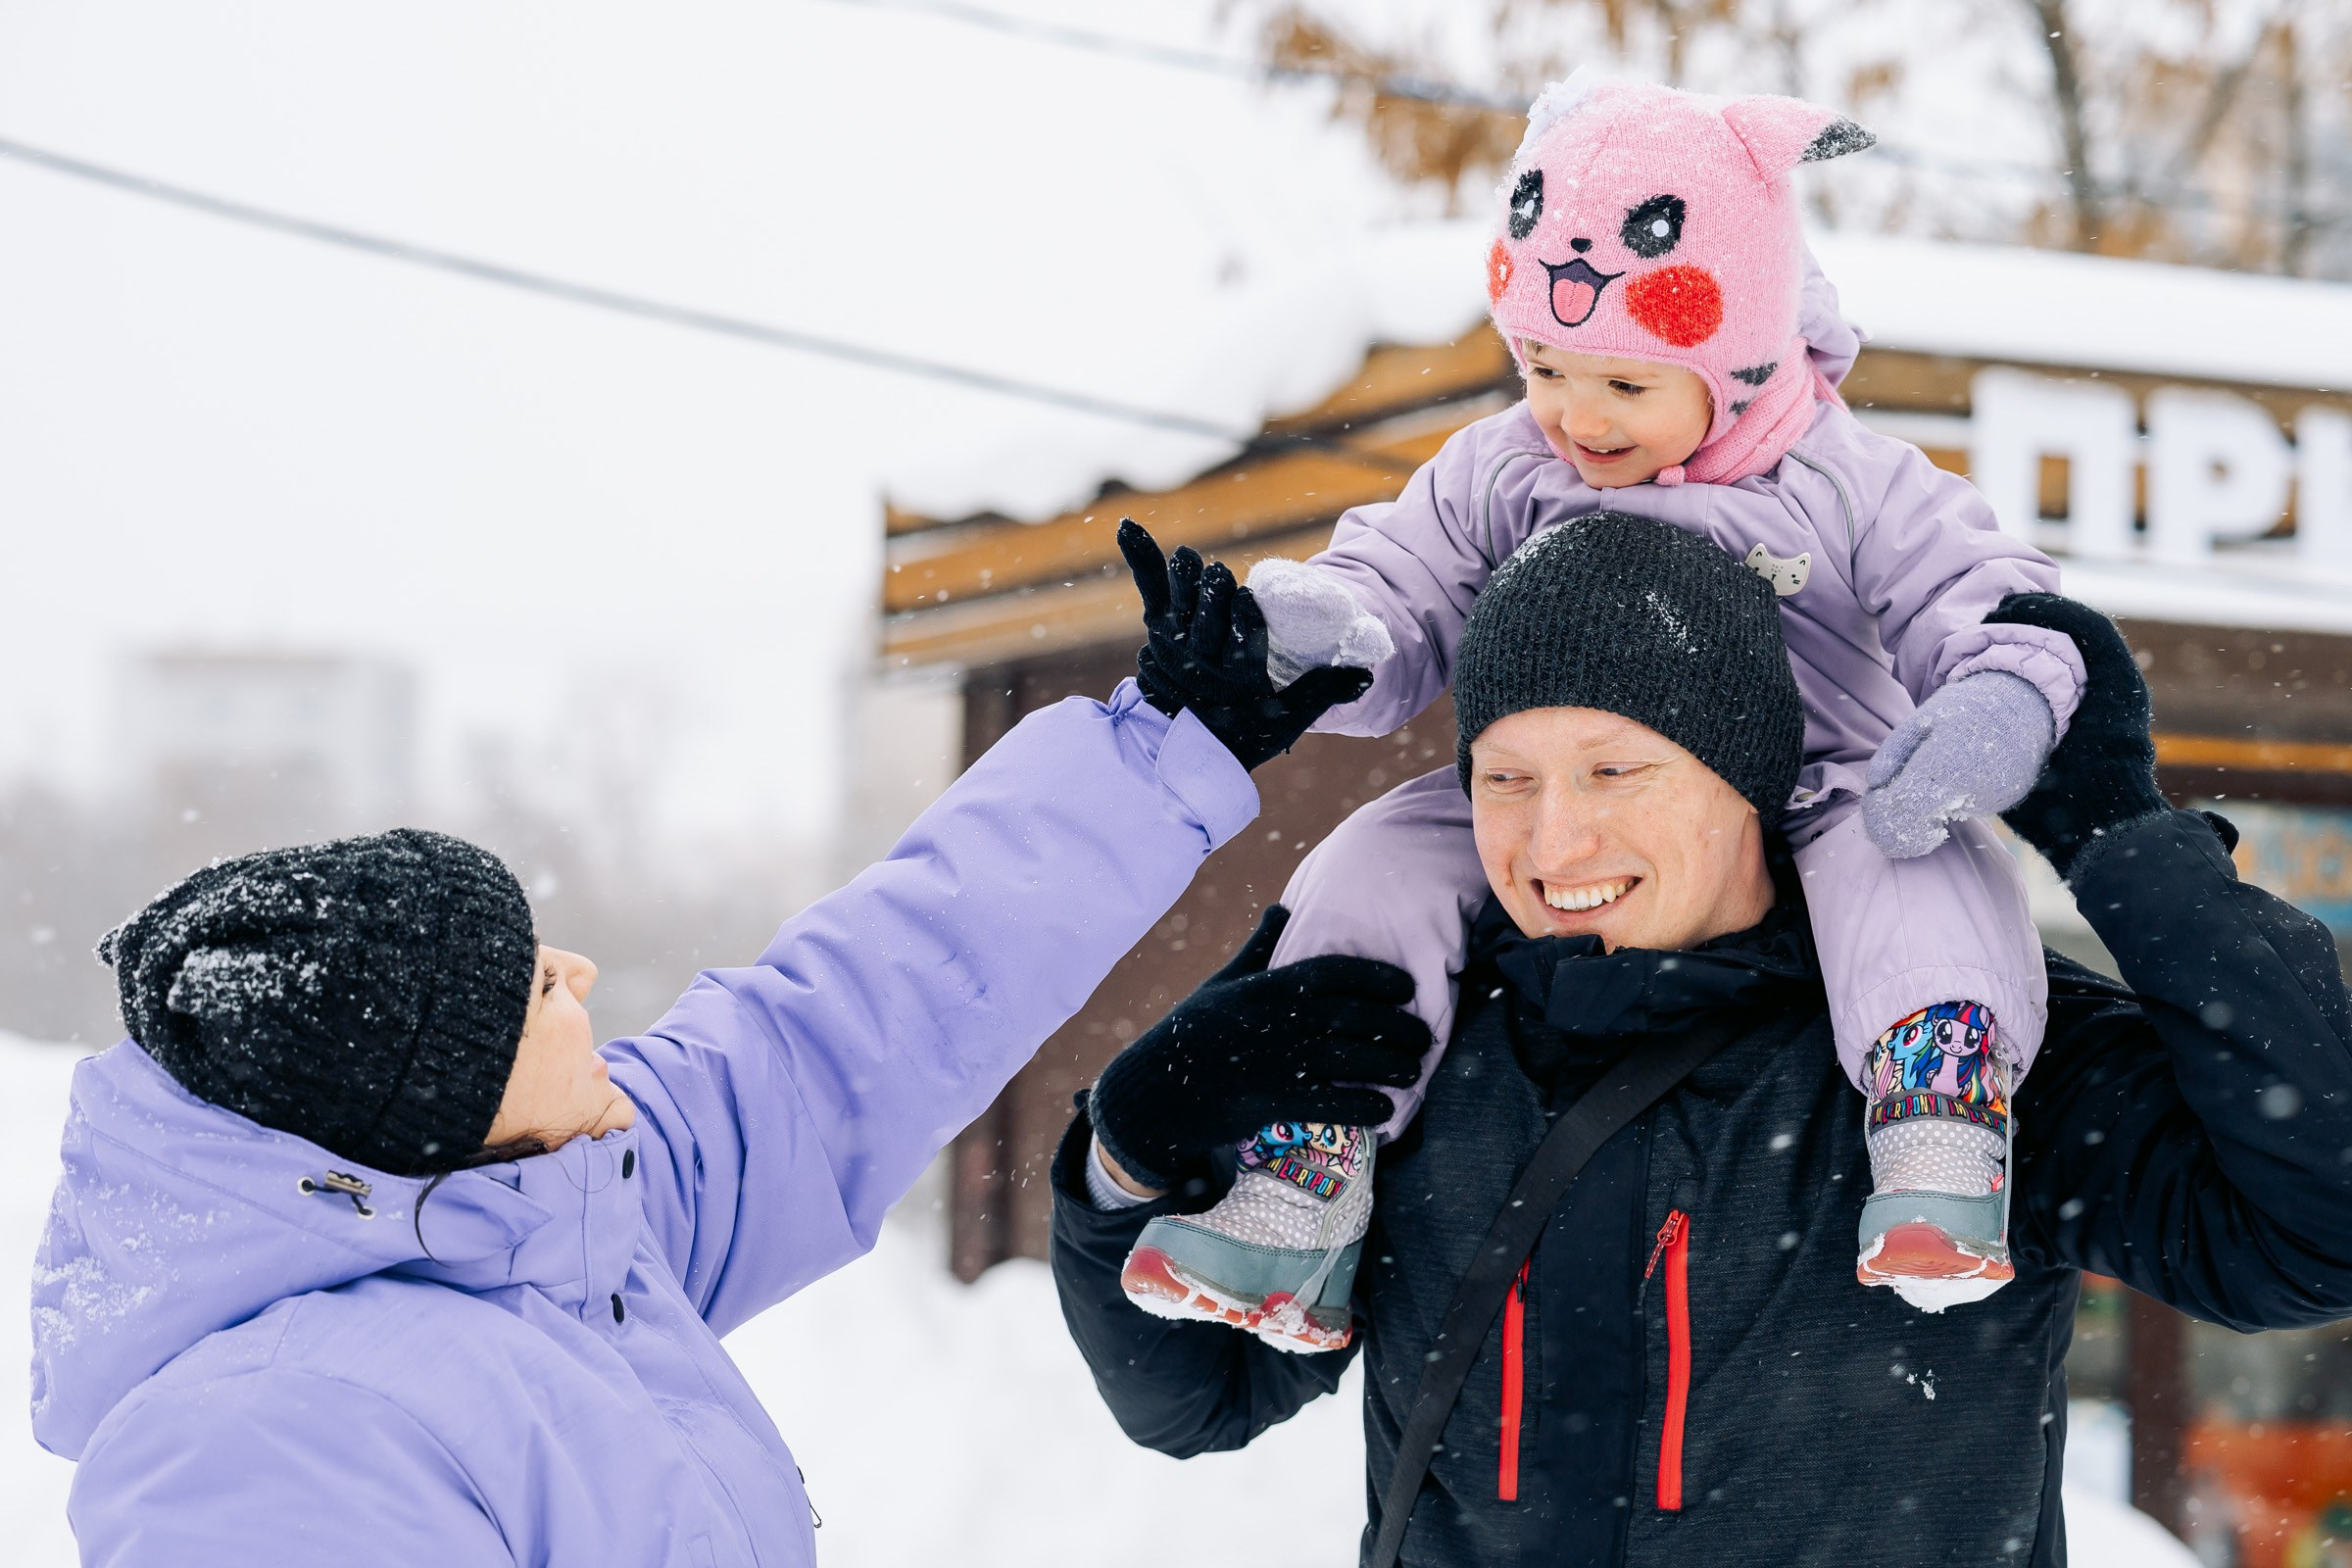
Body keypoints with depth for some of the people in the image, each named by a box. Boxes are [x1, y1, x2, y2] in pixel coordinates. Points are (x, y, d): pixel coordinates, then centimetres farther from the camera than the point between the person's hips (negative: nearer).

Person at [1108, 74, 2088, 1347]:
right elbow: (1399, 596, 8)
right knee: (1378, 865, -17)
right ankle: (1294, 1187, -17)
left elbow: (1988, 603, -5)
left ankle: (1941, 1145, -41)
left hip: (1803, 810, -3)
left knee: (1916, 860, -34)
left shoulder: (1849, 491, -3)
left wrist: (2001, 706, -30)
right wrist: (1319, 629, -18)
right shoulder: (1495, 478, 6)